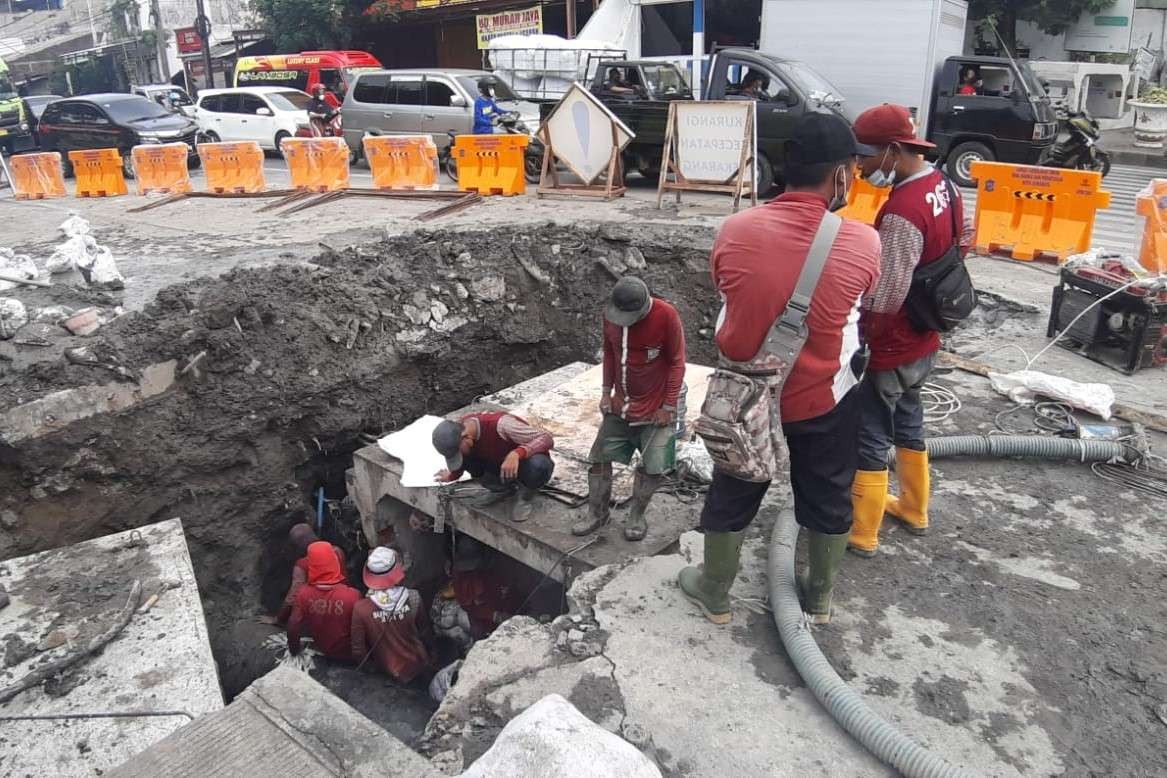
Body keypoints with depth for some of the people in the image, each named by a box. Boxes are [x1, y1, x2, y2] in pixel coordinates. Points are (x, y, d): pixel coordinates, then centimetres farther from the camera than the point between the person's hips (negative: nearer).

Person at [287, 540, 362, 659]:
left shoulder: (303, 594, -22)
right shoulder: (352, 595, -32)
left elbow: (293, 629, -11)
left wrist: (294, 651, 9)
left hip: (323, 650, 4)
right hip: (348, 653, -4)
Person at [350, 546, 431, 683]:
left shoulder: (360, 608, -26)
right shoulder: (413, 598, -23)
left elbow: (358, 651, -16)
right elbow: (422, 629, -3)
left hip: (390, 672, 0)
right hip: (419, 665, 0)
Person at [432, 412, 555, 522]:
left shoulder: (500, 424, -34)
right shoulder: (459, 428, -15)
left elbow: (547, 439, -35)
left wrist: (516, 454, -46)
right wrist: (452, 475, -10)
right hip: (499, 463, 5)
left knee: (537, 466, -39)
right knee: (463, 459, -16)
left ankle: (526, 497, -6)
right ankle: (501, 489, 5)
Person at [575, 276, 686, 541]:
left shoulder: (666, 315, -20)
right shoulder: (610, 314, -7)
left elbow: (676, 363, -12)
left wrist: (668, 405, -12)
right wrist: (606, 391, 5)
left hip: (656, 408, -4)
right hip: (620, 405, 4)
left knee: (652, 467, -4)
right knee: (600, 457, 4)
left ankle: (637, 516, 17)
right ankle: (597, 514, 20)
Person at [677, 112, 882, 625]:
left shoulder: (735, 231, -14)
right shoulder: (863, 243, -16)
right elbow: (865, 309, 3)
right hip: (826, 400, 0)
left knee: (731, 498, 18)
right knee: (827, 501, 20)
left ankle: (714, 596, 35)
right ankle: (819, 598, 39)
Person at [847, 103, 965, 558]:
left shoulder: (903, 211, -28)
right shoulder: (942, 186, 2)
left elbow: (883, 300, -26)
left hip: (890, 350, -9)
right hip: (923, 342, 9)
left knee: (869, 438, 4)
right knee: (907, 422, 24)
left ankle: (862, 533, 17)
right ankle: (914, 509, 40)